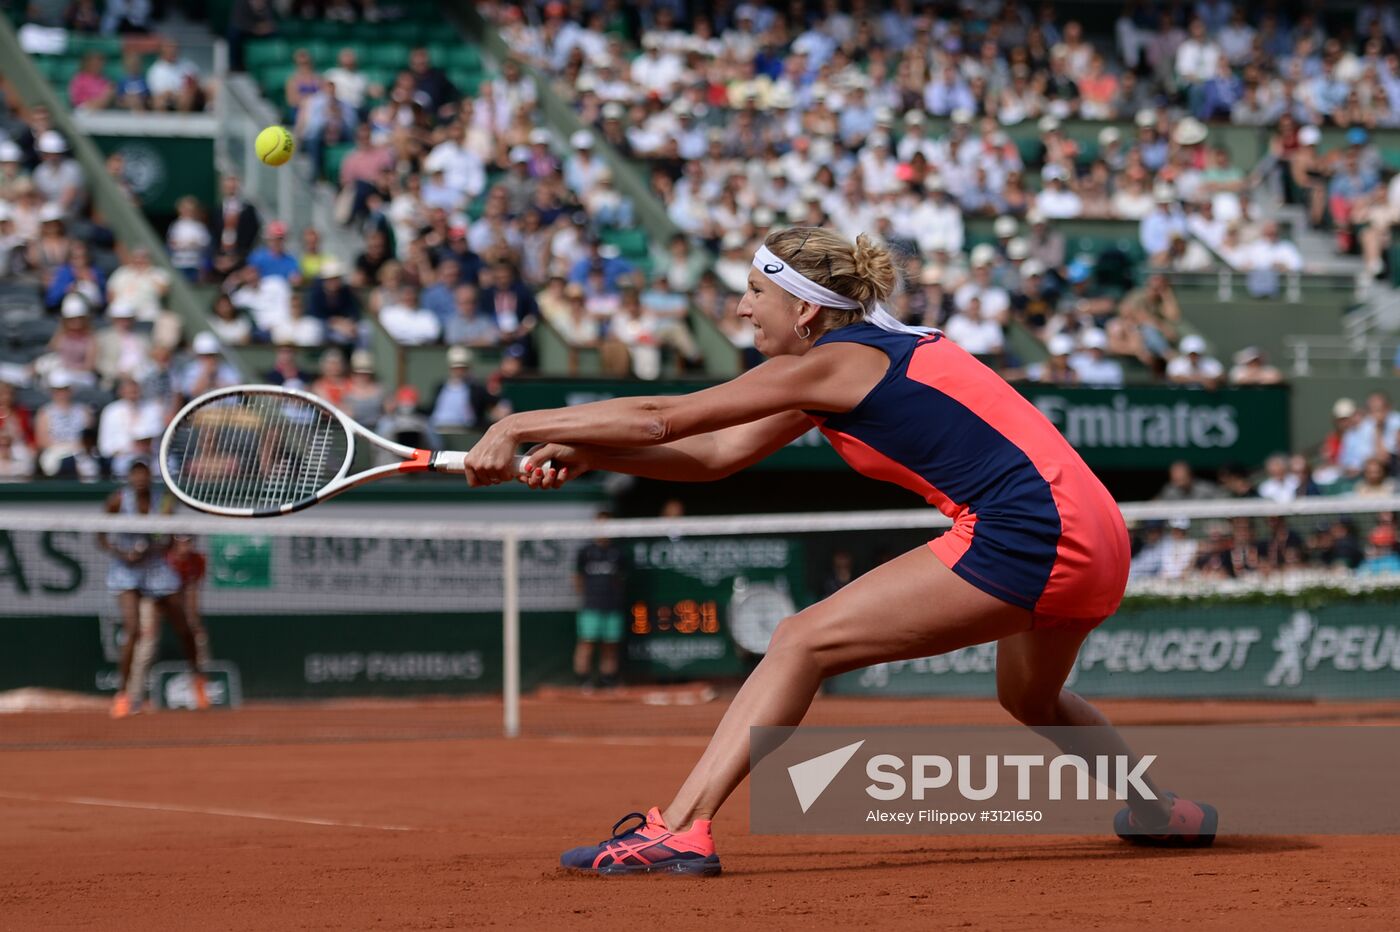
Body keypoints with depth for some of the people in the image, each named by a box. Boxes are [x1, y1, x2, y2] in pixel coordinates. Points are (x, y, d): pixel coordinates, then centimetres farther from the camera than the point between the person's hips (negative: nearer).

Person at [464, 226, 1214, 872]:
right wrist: (582, 454, 9)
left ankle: (679, 830, -19)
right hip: (1094, 537, 10)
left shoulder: (833, 363, -6)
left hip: (1024, 536, -10)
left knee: (801, 643, -11)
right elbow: (716, 456, 19)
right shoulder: (880, 351, 20)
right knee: (1032, 699, 37)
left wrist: (519, 425, -2)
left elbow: (660, 419, -8)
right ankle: (1157, 808, 51)